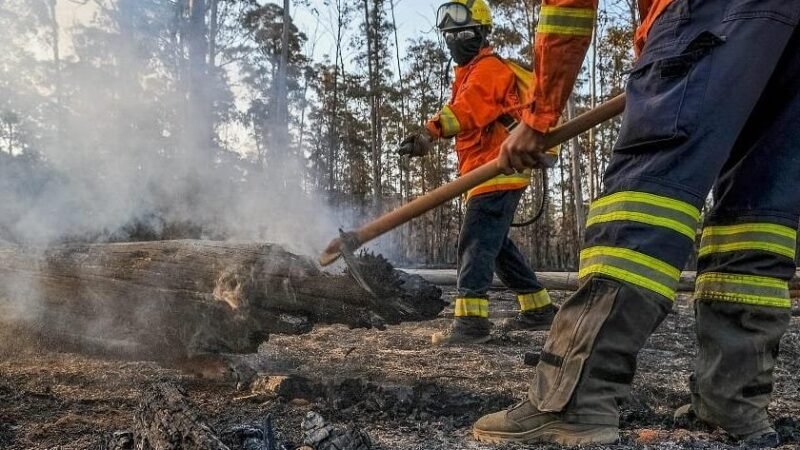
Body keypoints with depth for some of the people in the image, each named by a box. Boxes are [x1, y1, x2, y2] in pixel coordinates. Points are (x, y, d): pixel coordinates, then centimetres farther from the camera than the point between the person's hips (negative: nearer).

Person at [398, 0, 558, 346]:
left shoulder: (489, 68, -7)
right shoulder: (469, 74, 27)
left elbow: (467, 109, -27)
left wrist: (430, 132, -41)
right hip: (489, 172, 10)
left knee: (476, 241, -17)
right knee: (496, 243, 15)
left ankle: (471, 320, -21)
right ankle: (538, 308, 25)